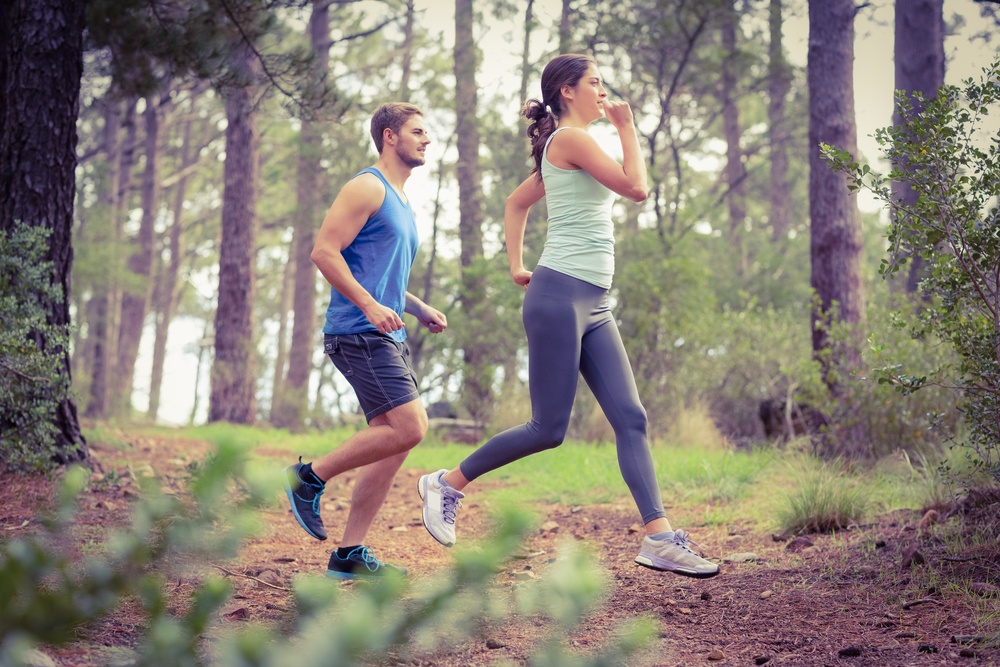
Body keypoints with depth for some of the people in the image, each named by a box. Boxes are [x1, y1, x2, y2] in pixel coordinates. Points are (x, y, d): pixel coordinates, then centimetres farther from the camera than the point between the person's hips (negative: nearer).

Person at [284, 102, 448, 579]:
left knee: (393, 441, 4)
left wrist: (420, 310, 18)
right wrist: (370, 306, -21)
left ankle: (350, 554, 6)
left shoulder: (400, 202, 24)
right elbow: (324, 251, -14)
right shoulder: (368, 187, -5)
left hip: (387, 335, 10)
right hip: (359, 332, -10)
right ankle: (309, 477, -3)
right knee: (408, 428, -18)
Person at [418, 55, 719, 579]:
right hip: (560, 295, -10)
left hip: (592, 305, 10)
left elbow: (516, 202, 30)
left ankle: (660, 539, -5)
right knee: (548, 428, -5)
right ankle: (447, 484, 12)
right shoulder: (570, 138, -8)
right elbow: (635, 188, -12)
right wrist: (627, 127, -1)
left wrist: (516, 266, 23)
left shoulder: (564, 150, 21)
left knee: (630, 419, -1)